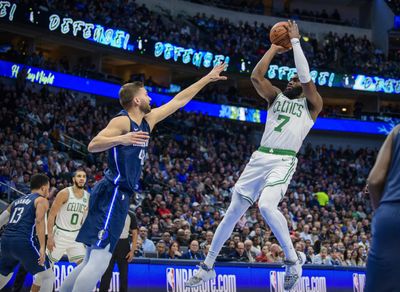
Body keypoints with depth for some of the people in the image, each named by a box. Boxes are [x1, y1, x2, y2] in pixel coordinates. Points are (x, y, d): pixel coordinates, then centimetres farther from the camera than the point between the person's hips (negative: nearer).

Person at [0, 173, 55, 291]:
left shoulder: (17, 201, 26)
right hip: (24, 242, -7)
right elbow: (39, 221, -12)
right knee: (48, 277, 1)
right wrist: (42, 247, -18)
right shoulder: (41, 200, 6)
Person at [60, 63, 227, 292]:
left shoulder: (147, 121, 16)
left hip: (118, 195, 10)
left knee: (92, 262, 10)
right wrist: (121, 139, -34)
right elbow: (93, 145, -18)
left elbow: (178, 101, 24)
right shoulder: (123, 121, -8)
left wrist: (207, 79, 27)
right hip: (112, 195, -10)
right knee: (99, 262, -17)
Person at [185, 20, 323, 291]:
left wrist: (295, 41, -4)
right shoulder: (276, 97, 19)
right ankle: (208, 266, 15)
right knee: (234, 211, 5)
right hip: (260, 157, 5)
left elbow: (306, 77, -10)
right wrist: (274, 47, 11)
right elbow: (256, 76, 5)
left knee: (266, 205, -31)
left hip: (284, 161, -5)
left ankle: (293, 259, -13)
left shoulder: (312, 105, 6)